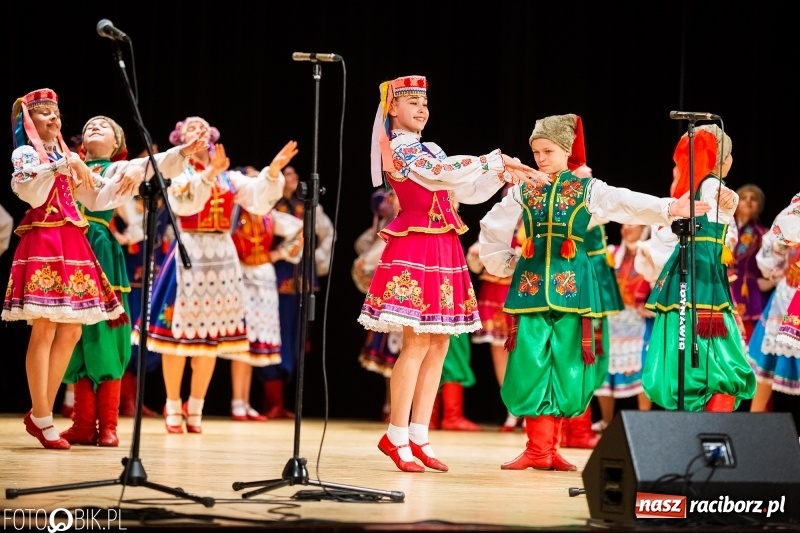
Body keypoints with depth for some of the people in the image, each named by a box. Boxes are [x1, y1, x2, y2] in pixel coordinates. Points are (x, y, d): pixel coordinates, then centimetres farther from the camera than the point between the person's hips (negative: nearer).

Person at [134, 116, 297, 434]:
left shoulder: (230, 178, 12)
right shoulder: (179, 173, 0)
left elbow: (259, 202, 1)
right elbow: (183, 202, -20)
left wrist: (274, 171, -13)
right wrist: (209, 174, -32)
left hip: (222, 255, 4)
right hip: (189, 253, -4)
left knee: (212, 334, 7)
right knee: (180, 330, -3)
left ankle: (195, 407, 17)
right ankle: (173, 408, 8)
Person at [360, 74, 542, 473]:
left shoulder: (427, 151, 19)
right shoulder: (400, 148, -8)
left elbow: (465, 191, 17)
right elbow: (448, 173, -20)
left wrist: (504, 174, 5)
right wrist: (498, 160, -17)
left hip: (442, 252, 9)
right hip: (415, 251, -9)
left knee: (439, 345, 6)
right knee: (417, 344, -11)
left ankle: (418, 437, 10)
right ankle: (396, 436, -4)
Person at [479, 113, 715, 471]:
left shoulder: (587, 189, 4)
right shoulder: (524, 191, 9)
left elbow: (626, 204, -10)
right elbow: (491, 230, 18)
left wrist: (668, 208, -24)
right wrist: (505, 265, 12)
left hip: (571, 285, -1)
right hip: (531, 284, 1)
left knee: (566, 365, 1)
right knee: (531, 363, -6)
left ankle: (550, 447, 9)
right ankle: (537, 449, -2)